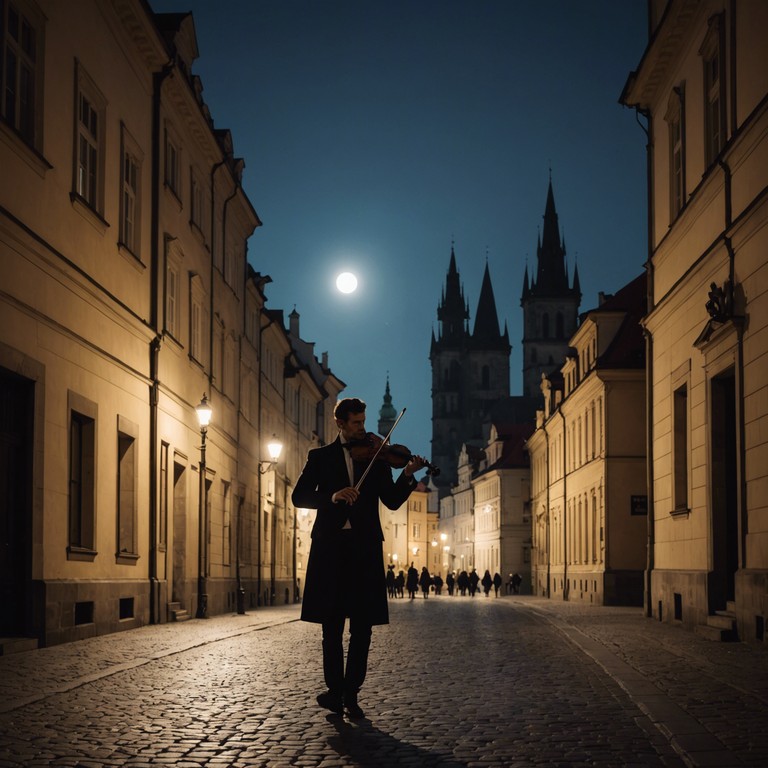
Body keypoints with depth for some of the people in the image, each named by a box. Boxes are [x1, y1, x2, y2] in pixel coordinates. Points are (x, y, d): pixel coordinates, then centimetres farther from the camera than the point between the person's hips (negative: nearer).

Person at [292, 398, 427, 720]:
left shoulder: (376, 458, 13)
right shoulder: (320, 456, 9)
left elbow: (392, 501, 5)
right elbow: (299, 496, -2)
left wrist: (407, 475, -13)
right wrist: (332, 496, -18)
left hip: (364, 547, 1)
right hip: (330, 546, -1)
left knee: (362, 626, 0)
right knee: (332, 624, 2)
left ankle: (351, 694, 7)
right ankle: (335, 690, 12)